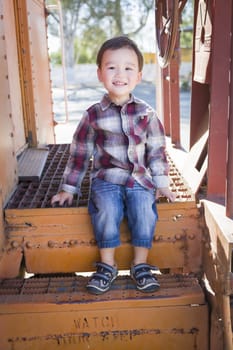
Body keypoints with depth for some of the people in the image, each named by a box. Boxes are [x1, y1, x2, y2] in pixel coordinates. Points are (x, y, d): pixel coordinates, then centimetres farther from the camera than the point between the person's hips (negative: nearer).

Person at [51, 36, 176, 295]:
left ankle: (140, 265, -7)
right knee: (107, 210, -28)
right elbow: (80, 153, 6)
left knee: (144, 209, -25)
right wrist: (68, 188, 8)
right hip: (106, 179, -1)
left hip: (139, 179, 1)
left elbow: (156, 151, 10)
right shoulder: (93, 116, 0)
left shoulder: (146, 114, 4)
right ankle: (107, 265, -10)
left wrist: (162, 184, 7)